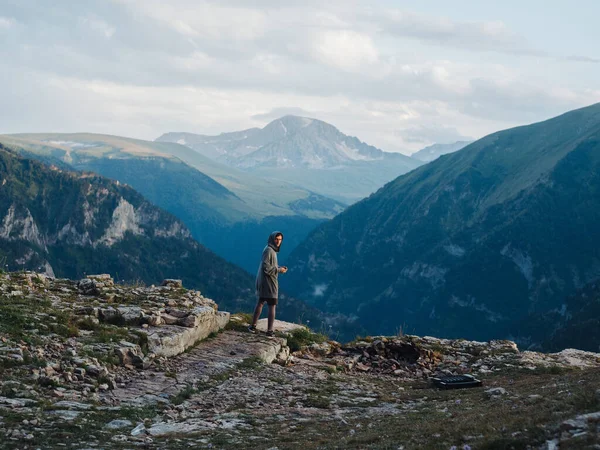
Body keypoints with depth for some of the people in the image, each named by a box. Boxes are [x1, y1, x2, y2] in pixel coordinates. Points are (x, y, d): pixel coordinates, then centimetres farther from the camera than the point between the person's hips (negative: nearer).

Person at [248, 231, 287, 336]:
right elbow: (266, 267, -22)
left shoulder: (272, 250, 12)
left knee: (260, 303, 16)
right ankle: (270, 331, -1)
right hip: (269, 283, -10)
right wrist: (278, 270, -14)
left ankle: (253, 326, 21)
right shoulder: (269, 250, -17)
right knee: (272, 306, -3)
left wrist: (279, 268, 5)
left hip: (262, 282, 10)